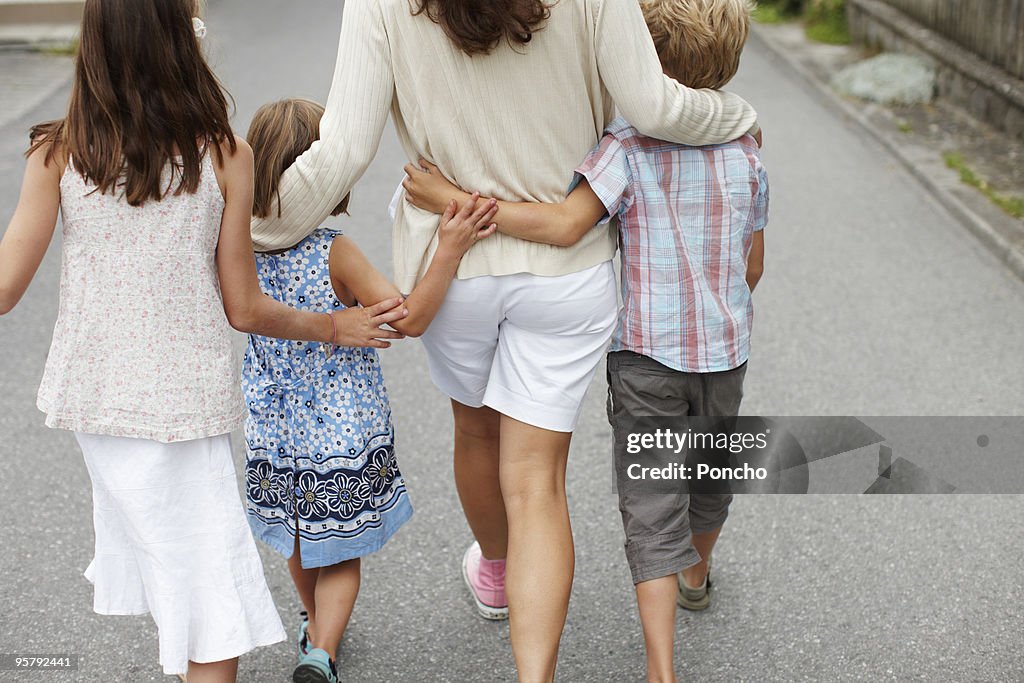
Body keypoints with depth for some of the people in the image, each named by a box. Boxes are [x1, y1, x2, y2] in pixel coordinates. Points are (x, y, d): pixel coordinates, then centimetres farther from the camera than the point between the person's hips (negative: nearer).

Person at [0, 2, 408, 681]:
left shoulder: (58, 153, -6)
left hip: (94, 391, 3)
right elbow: (242, 308, -6)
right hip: (185, 396, -3)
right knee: (213, 596, 5)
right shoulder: (225, 155, -11)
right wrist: (335, 328, 8)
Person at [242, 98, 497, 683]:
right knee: (340, 553, 13)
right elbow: (409, 319, -25)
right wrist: (450, 251, -30)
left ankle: (316, 625, 48)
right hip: (346, 435, -4)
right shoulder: (334, 252, -23)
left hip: (275, 432, 5)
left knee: (299, 542, 26)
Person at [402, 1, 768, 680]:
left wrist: (454, 200, -26)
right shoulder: (744, 151, -1)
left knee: (651, 506, 0)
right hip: (725, 347, 4)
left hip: (646, 350, -4)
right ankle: (696, 575, 54)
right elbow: (752, 267, 5)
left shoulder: (628, 146, -15)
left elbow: (566, 224, -29)